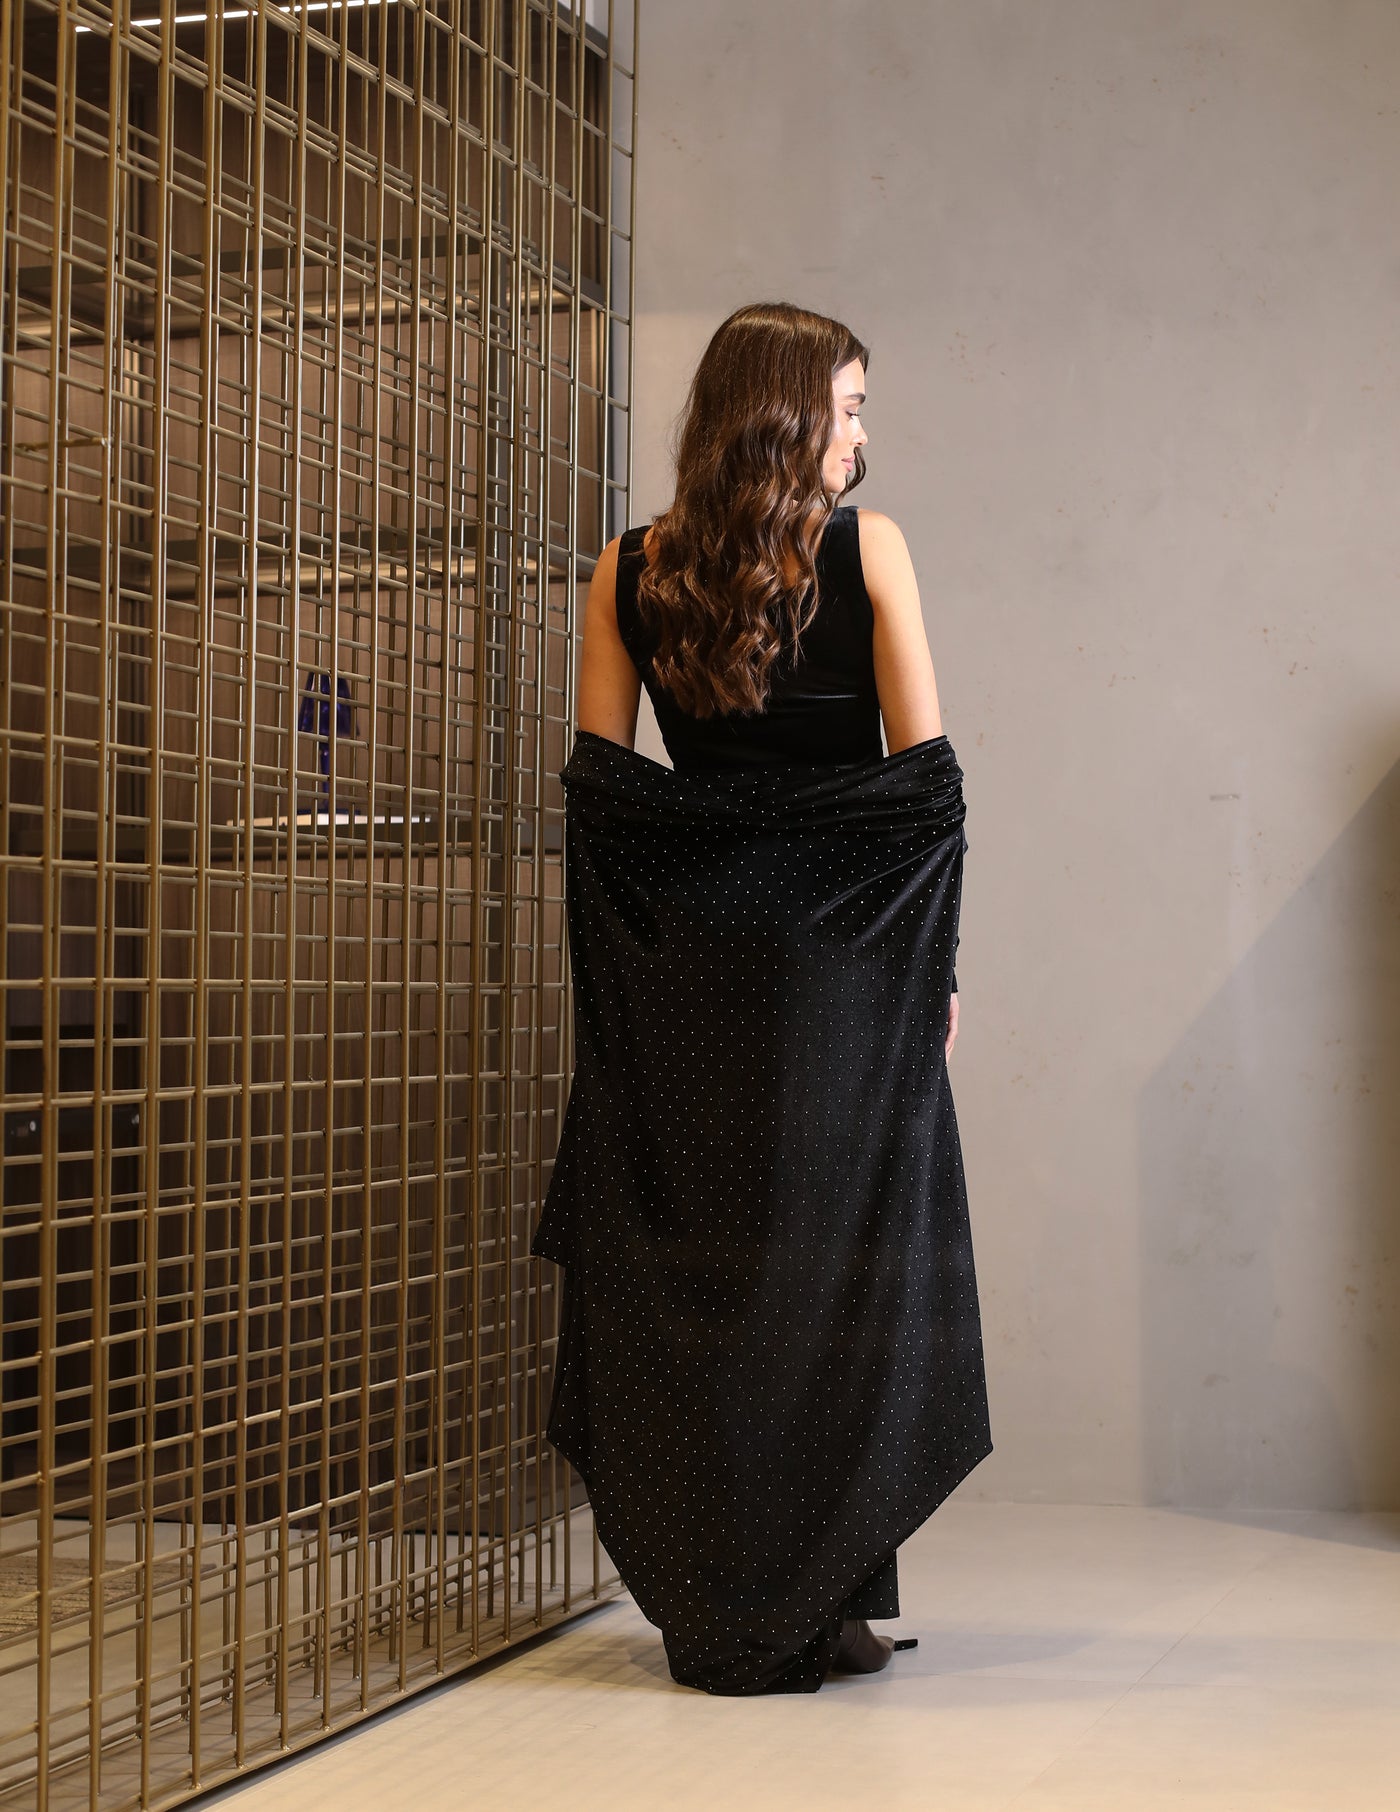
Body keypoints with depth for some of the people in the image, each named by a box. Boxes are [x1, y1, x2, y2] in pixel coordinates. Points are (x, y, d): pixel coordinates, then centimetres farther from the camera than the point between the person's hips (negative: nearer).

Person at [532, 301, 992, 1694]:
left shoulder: (631, 571, 4)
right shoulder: (868, 549, -4)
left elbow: (595, 785, 3)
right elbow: (927, 780, -6)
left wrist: (620, 980, 8)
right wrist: (936, 962, 1)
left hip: (680, 957, 3)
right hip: (840, 954, -2)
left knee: (691, 1262, 8)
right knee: (834, 1263, 6)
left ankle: (714, 1614, 13)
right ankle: (821, 1610, 9)